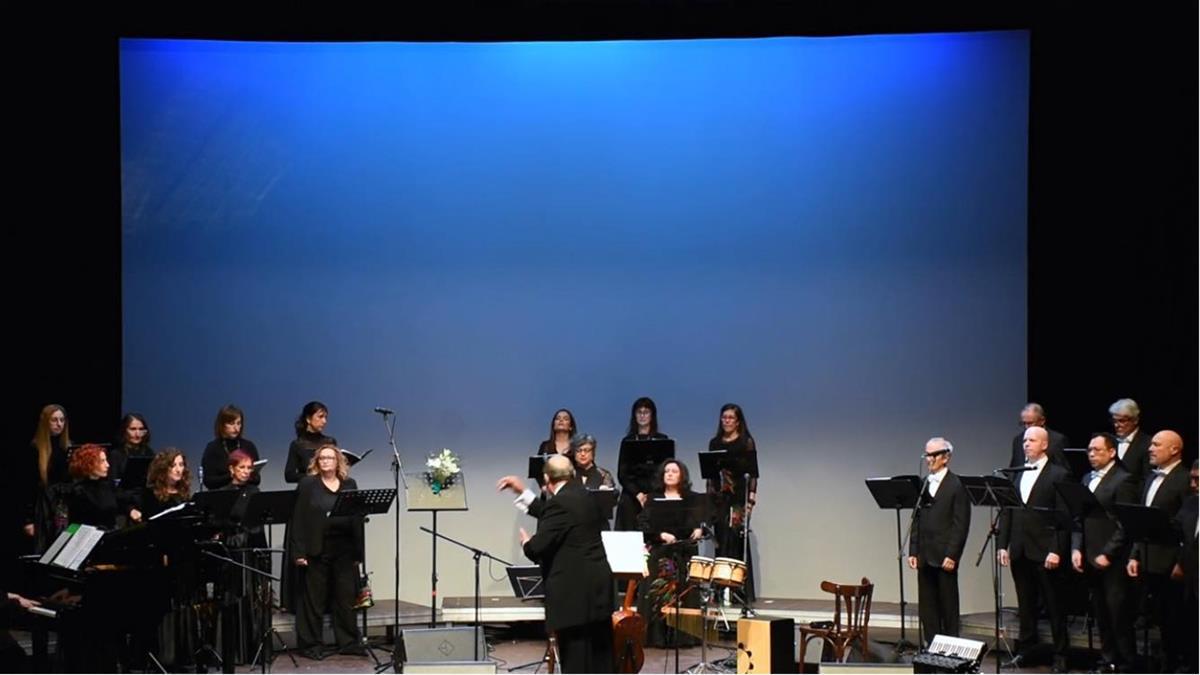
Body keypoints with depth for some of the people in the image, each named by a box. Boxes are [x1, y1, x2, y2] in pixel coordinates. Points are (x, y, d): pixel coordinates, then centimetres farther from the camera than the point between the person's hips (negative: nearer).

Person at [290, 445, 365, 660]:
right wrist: (299, 551, -11)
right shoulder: (307, 485, 2)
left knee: (346, 598, 6)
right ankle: (310, 644, 10)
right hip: (317, 551, -3)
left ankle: (348, 642, 15)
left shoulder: (350, 485, 10)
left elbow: (358, 519, 9)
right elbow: (299, 520, -3)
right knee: (314, 599, 3)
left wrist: (358, 551, 3)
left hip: (345, 551, 3)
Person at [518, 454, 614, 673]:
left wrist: (526, 543, 4)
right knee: (599, 653, 14)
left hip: (575, 592, -9)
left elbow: (538, 547, -19)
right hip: (598, 587, 9)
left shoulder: (560, 503, -17)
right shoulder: (584, 497, 11)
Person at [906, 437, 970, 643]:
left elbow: (961, 524, -9)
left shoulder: (957, 485, -6)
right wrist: (913, 551, 7)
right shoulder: (923, 484, 12)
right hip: (925, 556, 6)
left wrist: (951, 555, -14)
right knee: (927, 605, 7)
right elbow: (917, 520, 13)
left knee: (948, 604, 1)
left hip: (945, 556, -6)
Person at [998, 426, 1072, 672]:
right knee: (1026, 605, 12)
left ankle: (1060, 656, 8)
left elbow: (1063, 516, -9)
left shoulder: (1059, 475, -5)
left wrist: (1056, 551, -15)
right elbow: (1006, 512, 12)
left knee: (1054, 606, 2)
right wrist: (1002, 545, 5)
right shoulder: (1016, 475, 12)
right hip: (1019, 551, 5)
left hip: (1045, 551, -5)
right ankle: (1025, 651, 19)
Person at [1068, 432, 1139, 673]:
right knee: (1101, 615, 11)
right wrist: (1076, 549, 4)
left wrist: (1107, 554, -15)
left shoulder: (1123, 480, -8)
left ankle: (1126, 664, 4)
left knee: (1119, 615, -3)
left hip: (1113, 561, -7)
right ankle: (1107, 661, 19)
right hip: (1090, 558, 7)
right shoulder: (1087, 479, 16)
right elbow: (1079, 519, 16)